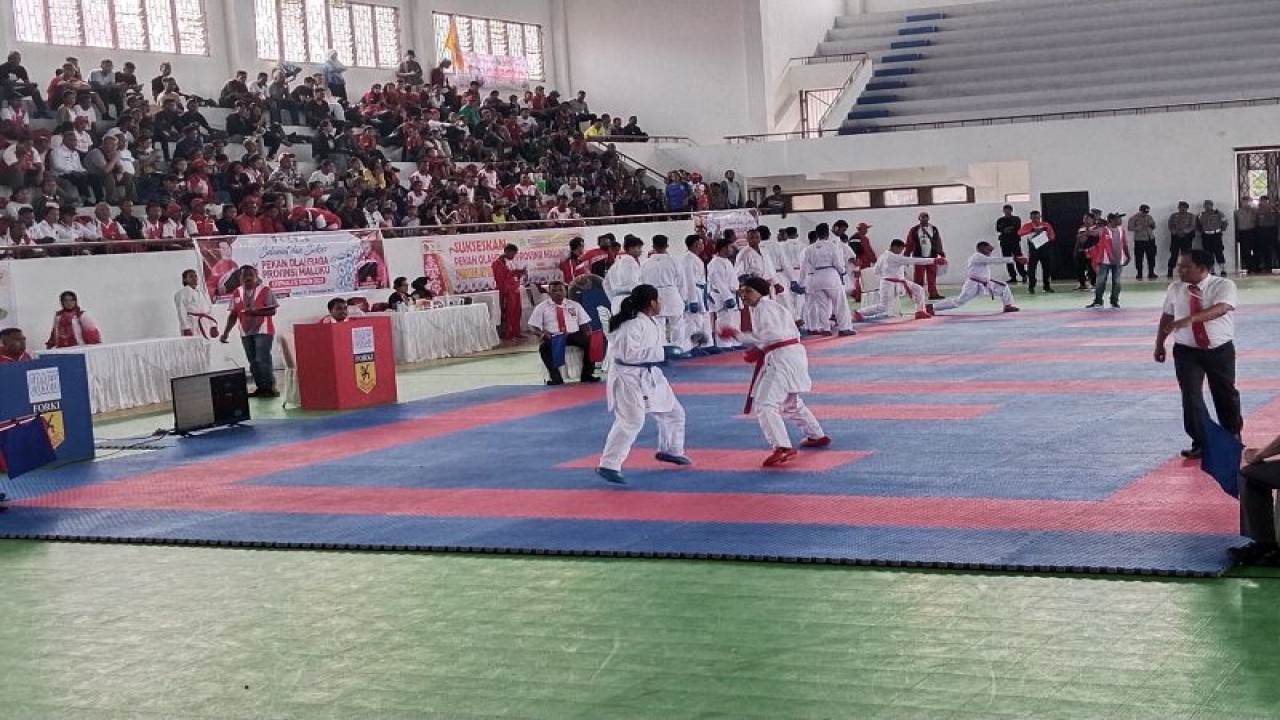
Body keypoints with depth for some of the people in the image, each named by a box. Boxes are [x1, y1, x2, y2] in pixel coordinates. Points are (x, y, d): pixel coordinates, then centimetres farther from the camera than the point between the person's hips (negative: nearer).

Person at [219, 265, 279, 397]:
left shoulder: (265, 290, -4)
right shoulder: (236, 293, 10)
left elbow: (272, 311, -9)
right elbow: (233, 315, 11)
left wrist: (255, 312, -22)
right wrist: (226, 332, 4)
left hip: (263, 331, -5)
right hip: (246, 332, 5)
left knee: (263, 359, -13)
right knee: (253, 362, 6)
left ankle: (269, 387, -9)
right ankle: (260, 387, 12)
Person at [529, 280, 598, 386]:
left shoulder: (574, 305, 15)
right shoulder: (541, 307, 7)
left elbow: (585, 324, 12)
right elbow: (534, 327, 2)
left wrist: (588, 333, -10)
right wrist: (542, 333, -20)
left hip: (574, 335, 2)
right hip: (552, 337, -2)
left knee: (590, 342, -26)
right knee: (544, 347, -35)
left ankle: (587, 374, -15)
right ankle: (555, 377, -28)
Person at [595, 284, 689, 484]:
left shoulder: (650, 323, 8)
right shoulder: (632, 325, -22)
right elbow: (629, 353, -28)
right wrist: (655, 352, -19)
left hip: (650, 376, 10)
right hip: (630, 378, -10)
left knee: (673, 412, 19)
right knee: (631, 421, -19)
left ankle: (669, 450, 41)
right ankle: (608, 466, -16)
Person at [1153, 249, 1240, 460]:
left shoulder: (1224, 286, -14)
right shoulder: (1175, 289, -2)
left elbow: (1221, 308, -32)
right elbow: (1167, 317, 10)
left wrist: (1190, 318, -44)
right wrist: (1159, 344, 14)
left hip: (1220, 350, -2)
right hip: (1187, 351, 2)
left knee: (1226, 394, 12)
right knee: (1191, 396, -7)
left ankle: (1233, 438, 36)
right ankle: (1200, 441, 5)